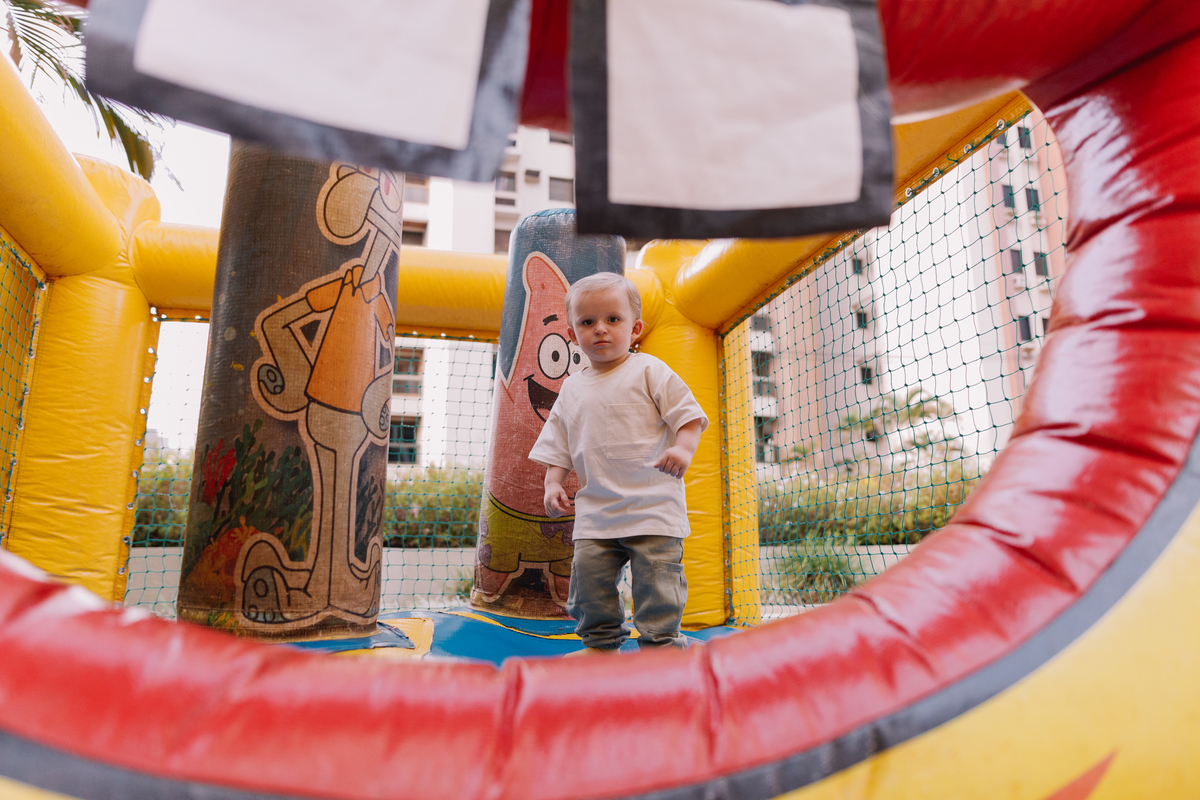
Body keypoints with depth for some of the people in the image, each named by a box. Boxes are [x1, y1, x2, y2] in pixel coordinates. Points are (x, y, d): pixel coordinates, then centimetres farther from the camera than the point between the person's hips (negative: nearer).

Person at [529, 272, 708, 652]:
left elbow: (688, 414, -4)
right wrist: (553, 483, 3)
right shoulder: (572, 388, 13)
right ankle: (600, 643, 23)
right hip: (595, 511, 5)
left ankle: (661, 644, 10)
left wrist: (683, 449, -22)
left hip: (653, 504, -4)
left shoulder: (649, 371, -1)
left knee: (656, 576, -7)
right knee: (587, 571, 4)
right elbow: (558, 446, 17)